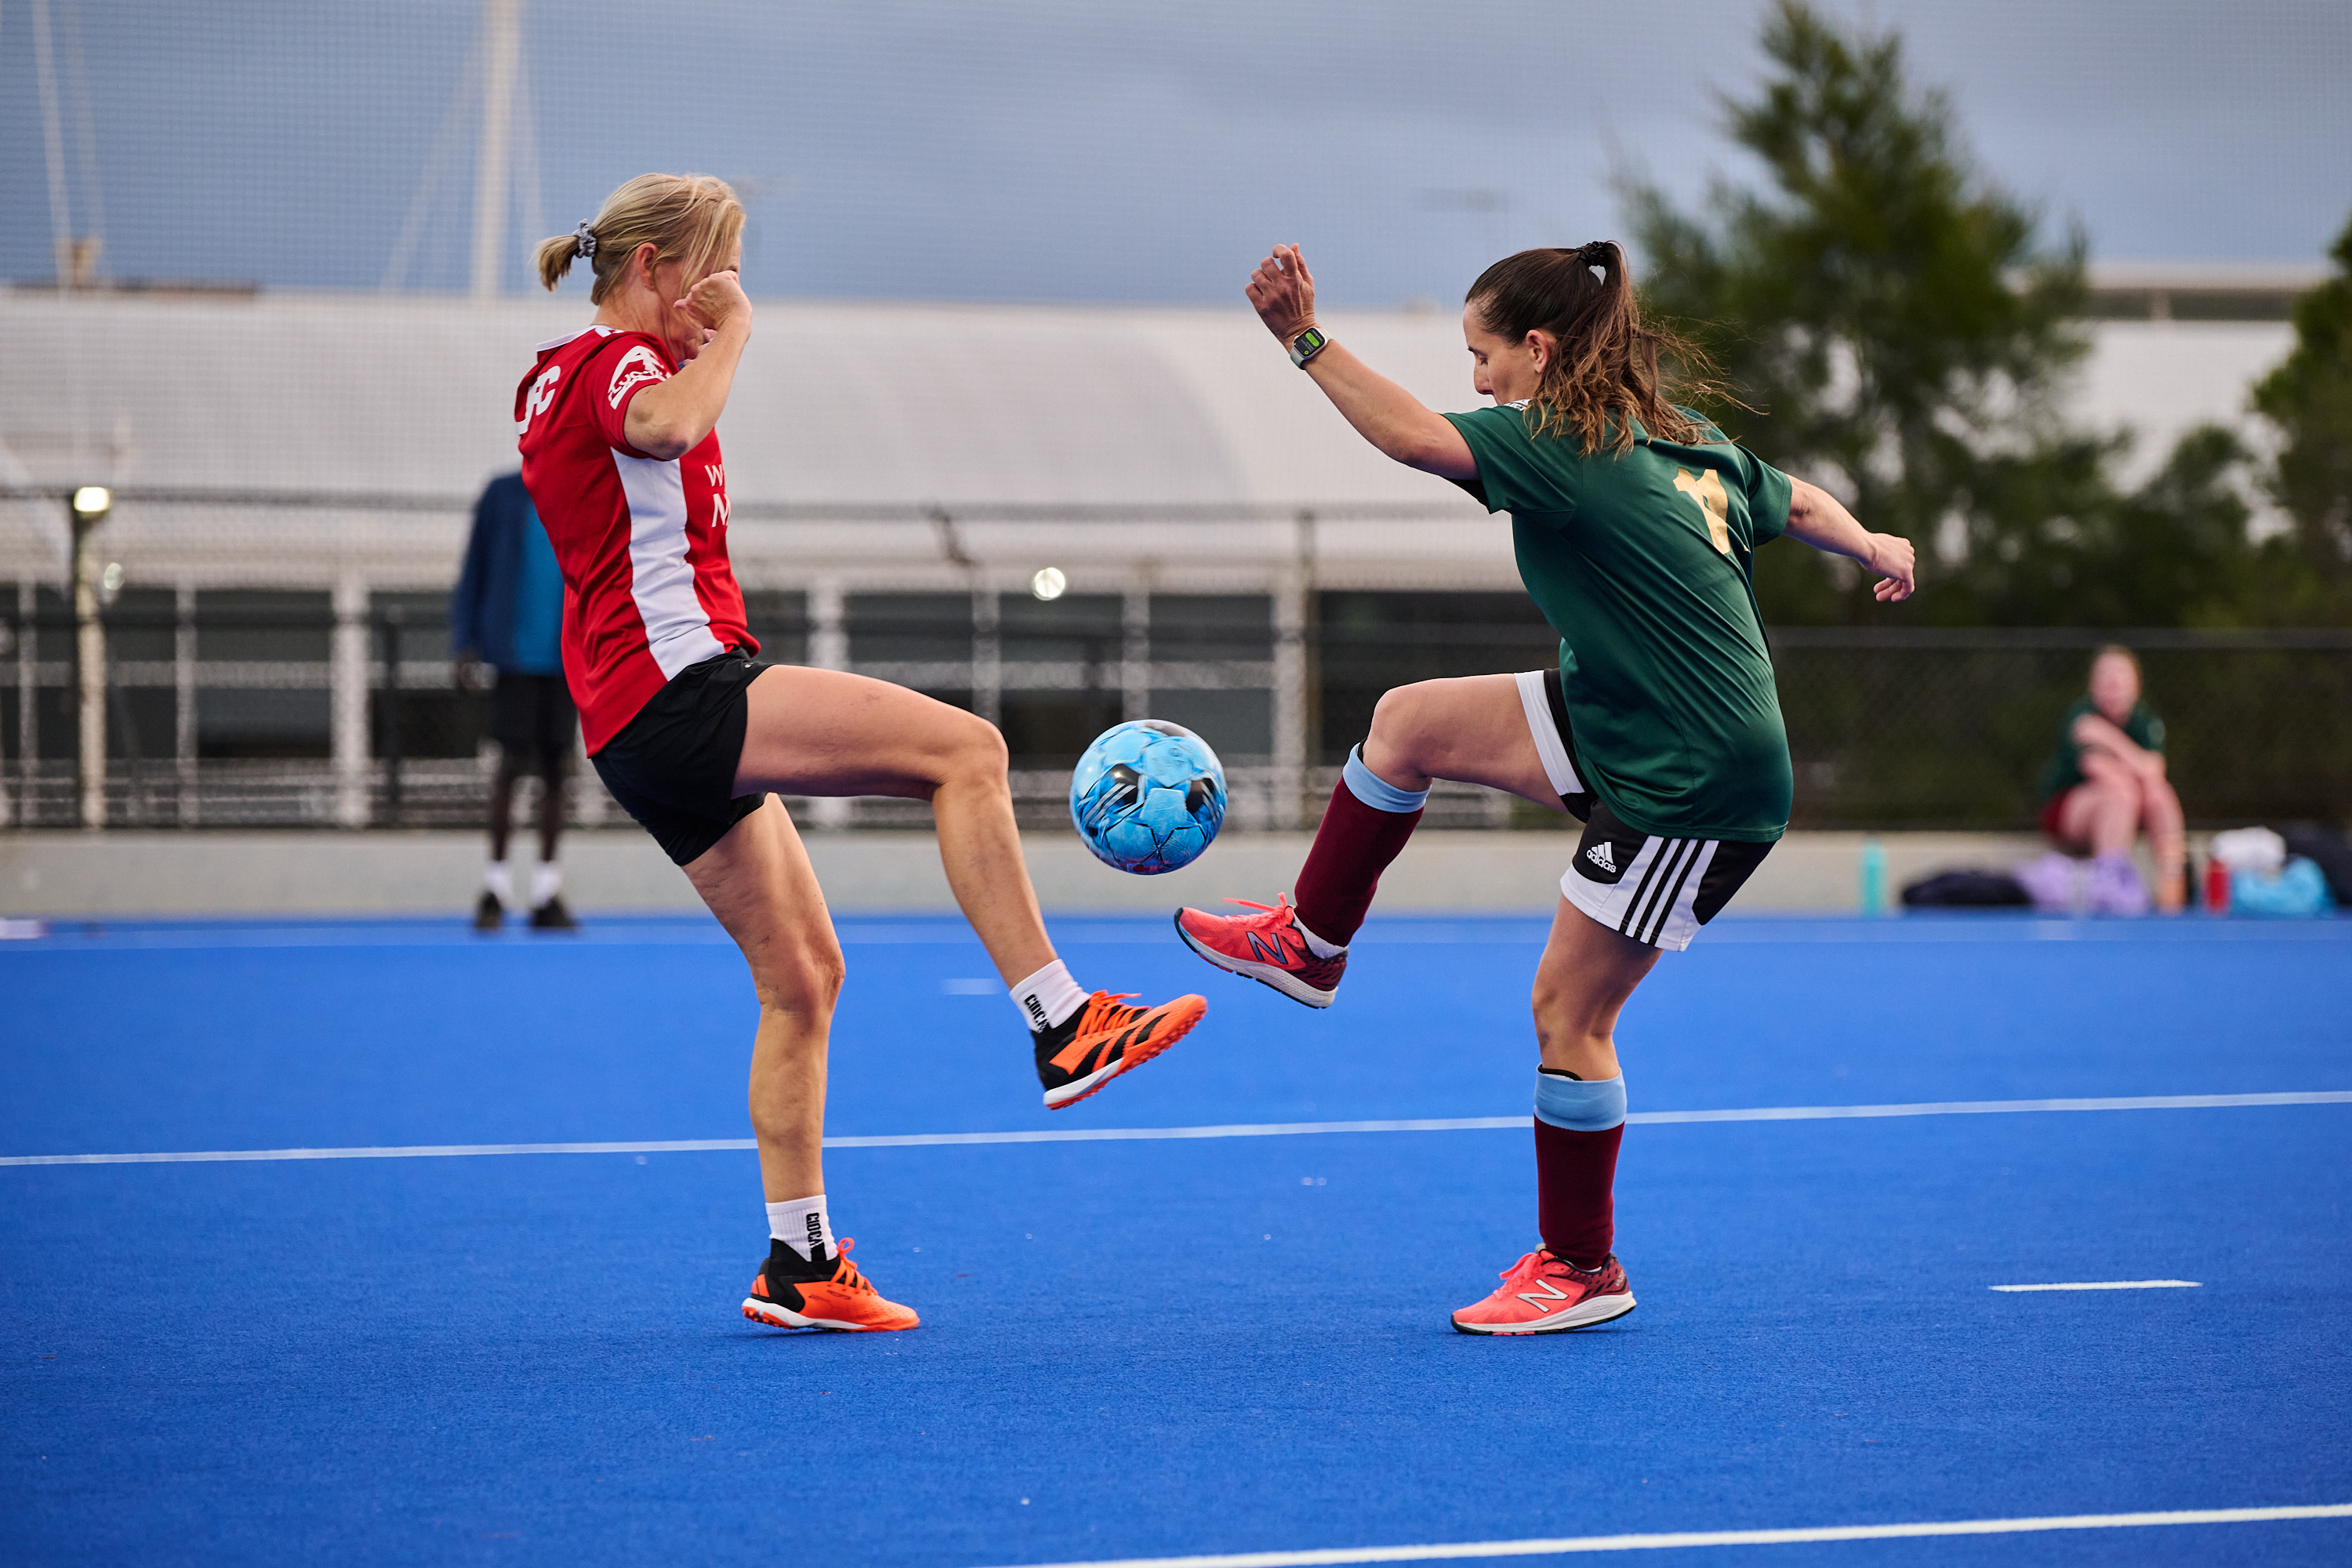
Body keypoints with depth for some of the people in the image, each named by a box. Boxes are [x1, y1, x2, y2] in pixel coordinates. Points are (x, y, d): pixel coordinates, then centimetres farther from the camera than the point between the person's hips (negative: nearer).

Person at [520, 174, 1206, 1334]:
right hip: (680, 684, -11)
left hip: (643, 736, 11)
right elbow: (664, 426, -33)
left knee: (801, 973, 10)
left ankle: (797, 1262, 10)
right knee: (963, 747, -20)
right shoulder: (619, 360, -8)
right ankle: (1060, 1027, -24)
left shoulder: (559, 378, 23)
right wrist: (729, 331, -16)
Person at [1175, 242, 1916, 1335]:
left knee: (1569, 1010, -2)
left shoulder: (1573, 450, -21)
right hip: (1623, 729, 10)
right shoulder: (1689, 443, 5)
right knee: (1410, 722, 5)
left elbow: (1415, 438, -35)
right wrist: (1873, 549, 39)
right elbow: (1796, 504, 21)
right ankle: (1310, 945, 22)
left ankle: (1581, 1269, 11)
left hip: (1696, 788, -9)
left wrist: (1304, 339, -35)